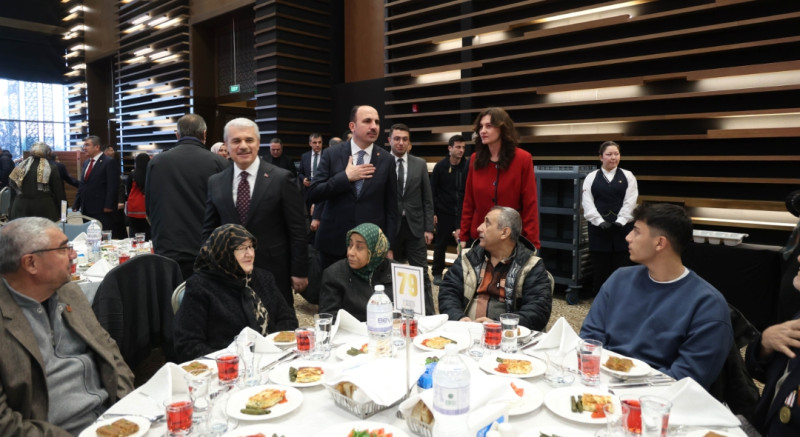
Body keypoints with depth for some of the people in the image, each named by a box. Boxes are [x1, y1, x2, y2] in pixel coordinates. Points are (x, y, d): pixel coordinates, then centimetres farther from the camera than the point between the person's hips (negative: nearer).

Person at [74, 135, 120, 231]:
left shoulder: (110, 162, -7)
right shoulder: (86, 163, 18)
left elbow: (113, 187, -12)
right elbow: (81, 186, 22)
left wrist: (108, 207, -17)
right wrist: (76, 205, 15)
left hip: (101, 211, -7)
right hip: (85, 210, 7)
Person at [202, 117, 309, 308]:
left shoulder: (282, 178, -7)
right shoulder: (215, 182, 5)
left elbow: (297, 230, -6)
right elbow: (209, 230, 11)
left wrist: (299, 271, -7)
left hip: (274, 272, -3)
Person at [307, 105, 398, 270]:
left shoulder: (386, 160, 1)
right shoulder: (332, 154, -1)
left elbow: (391, 207, 3)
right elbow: (313, 194, -6)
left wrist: (389, 246, -1)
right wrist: (346, 177, -15)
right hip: (333, 242, 0)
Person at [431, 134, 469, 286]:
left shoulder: (468, 165, 1)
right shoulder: (440, 166, -1)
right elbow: (433, 191, 1)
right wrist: (433, 212, -3)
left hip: (462, 212, 1)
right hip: (444, 212, -1)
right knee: (441, 243, 8)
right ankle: (437, 273, 22)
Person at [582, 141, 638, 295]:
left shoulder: (628, 176, 8)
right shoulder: (591, 177, 7)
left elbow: (630, 201, -1)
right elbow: (587, 203, -1)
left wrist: (620, 221, -13)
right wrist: (600, 221, -12)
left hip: (622, 227, 0)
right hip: (598, 228, 0)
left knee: (621, 265, 3)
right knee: (600, 266, 4)